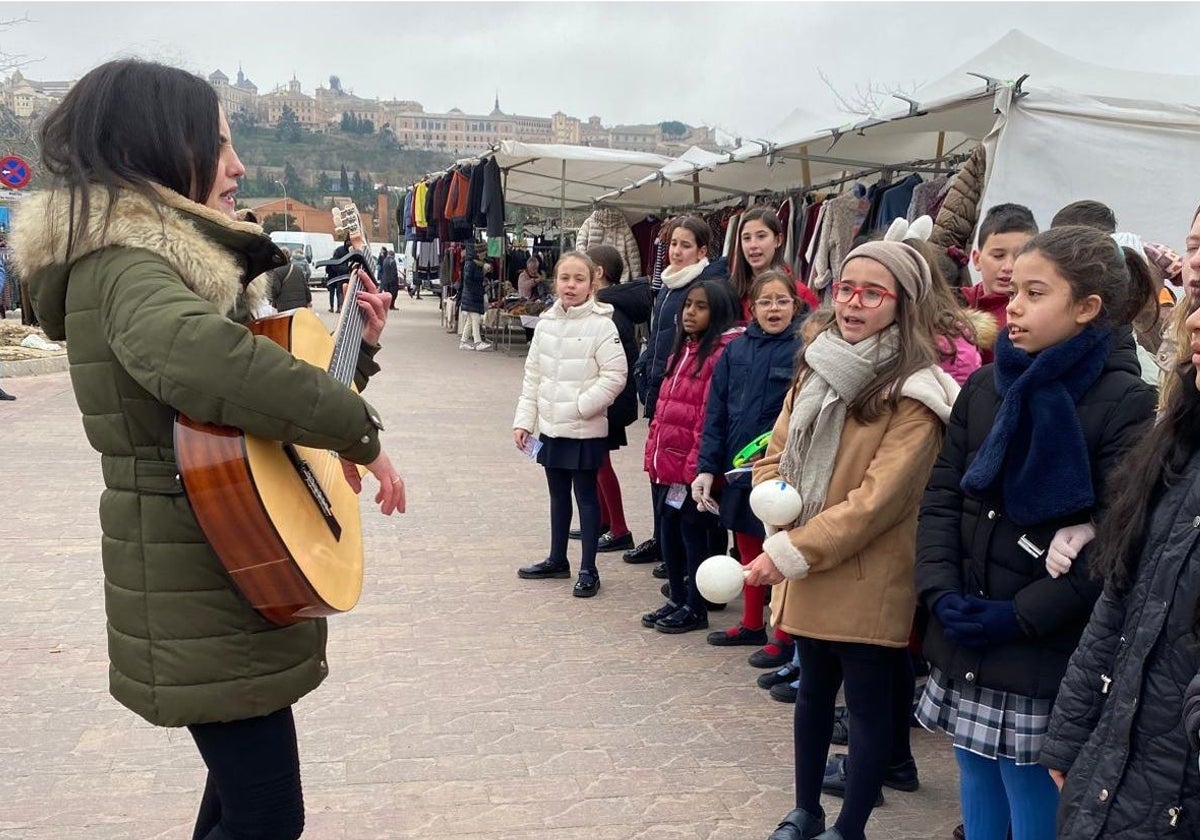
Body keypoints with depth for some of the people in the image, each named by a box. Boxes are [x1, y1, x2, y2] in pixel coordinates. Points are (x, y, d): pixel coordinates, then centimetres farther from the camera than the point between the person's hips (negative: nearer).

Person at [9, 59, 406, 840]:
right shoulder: (122, 262, -19)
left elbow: (253, 372, 19)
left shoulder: (186, 258, 13)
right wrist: (358, 429, -34)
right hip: (204, 590, -10)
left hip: (232, 574, 10)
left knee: (247, 774, 23)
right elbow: (199, 356, -43)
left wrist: (355, 348, 6)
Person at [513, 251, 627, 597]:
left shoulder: (601, 324, -12)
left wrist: (579, 406, -18)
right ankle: (557, 559, 32)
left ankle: (588, 569, 13)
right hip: (550, 427, 6)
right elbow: (532, 375, 9)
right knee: (557, 495, 18)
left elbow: (614, 376, -15)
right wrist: (524, 419, 5)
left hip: (585, 430, -6)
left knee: (586, 496, 4)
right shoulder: (546, 323, 6)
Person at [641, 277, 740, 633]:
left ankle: (695, 608, 16)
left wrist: (696, 465, -18)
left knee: (692, 533, 3)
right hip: (666, 462, 8)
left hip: (690, 466, -8)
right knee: (667, 531, 14)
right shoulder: (684, 349, 15)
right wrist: (654, 451, 13)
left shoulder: (721, 352, -13)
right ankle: (677, 599, 27)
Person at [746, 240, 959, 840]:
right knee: (813, 690, 20)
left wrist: (794, 553, -20)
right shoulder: (816, 367, 7)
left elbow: (878, 497, -20)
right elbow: (776, 453, 9)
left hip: (867, 580, -6)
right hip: (805, 572, 7)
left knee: (868, 702, 9)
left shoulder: (914, 392, -15)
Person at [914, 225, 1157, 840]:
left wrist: (1020, 616, -16)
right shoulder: (985, 387, 9)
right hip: (964, 656, 6)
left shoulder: (1127, 404, -10)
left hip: (1046, 663, -5)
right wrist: (941, 593, -6)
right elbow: (941, 497, 7)